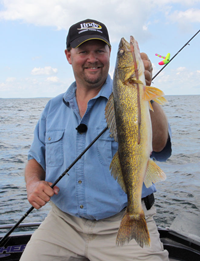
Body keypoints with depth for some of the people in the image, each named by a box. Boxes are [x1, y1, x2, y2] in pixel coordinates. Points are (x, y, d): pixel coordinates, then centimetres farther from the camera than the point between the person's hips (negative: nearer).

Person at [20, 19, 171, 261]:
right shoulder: (53, 108, 9)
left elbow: (158, 143, -22)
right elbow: (36, 160, 17)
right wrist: (33, 184, -5)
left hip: (125, 226, -2)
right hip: (63, 222, 3)